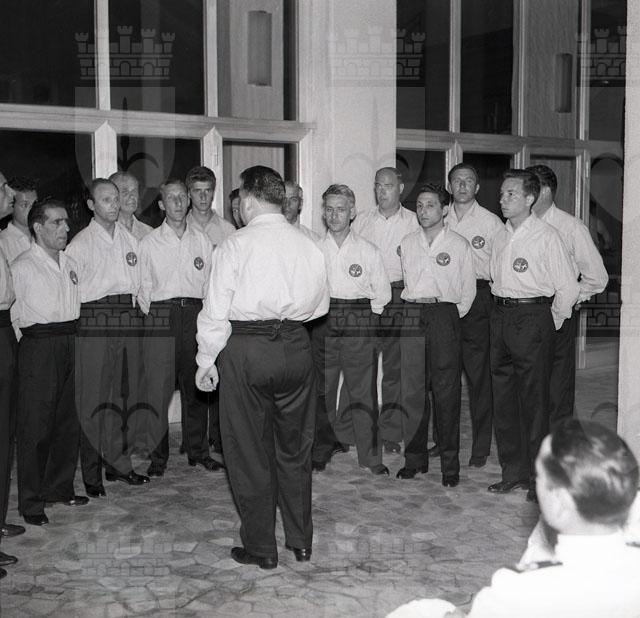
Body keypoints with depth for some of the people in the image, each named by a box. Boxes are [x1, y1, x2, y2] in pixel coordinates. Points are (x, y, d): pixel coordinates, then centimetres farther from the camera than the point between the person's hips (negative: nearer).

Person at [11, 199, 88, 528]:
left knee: (69, 421, 12)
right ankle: (31, 503, 6)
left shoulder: (70, 263, 14)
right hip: (38, 345, -6)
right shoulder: (22, 266, -5)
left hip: (70, 343, 6)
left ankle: (59, 488, 26)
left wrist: (73, 337, 11)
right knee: (35, 425, -3)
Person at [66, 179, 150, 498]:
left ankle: (117, 463, 18)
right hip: (95, 320, -5)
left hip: (130, 319, 5)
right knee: (94, 398, -4)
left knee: (127, 394, 7)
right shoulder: (80, 243, 2)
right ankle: (92, 473, 3)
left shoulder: (130, 239, 16)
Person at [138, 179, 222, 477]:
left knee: (195, 386, 8)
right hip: (161, 316, -2)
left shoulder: (202, 241, 12)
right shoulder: (149, 242, 6)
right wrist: (149, 316, -2)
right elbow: (143, 287, 6)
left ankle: (197, 450, 20)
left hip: (194, 314, 2)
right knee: (159, 388, -4)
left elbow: (210, 282, 12)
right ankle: (158, 455, 5)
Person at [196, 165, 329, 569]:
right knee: (295, 448, 17)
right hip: (295, 347, 4)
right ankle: (301, 541, 27)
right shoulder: (309, 245, 2)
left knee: (249, 452, 8)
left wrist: (206, 360, 2)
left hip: (245, 350, -4)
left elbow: (216, 309, -8)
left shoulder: (236, 245, -9)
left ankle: (261, 548, 17)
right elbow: (321, 305, 10)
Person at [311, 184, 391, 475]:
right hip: (322, 322, 1)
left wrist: (366, 318, 4)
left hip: (359, 320, -1)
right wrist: (315, 315, 4)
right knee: (322, 390, 5)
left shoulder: (368, 250, 5)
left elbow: (382, 292, 9)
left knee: (363, 392, -2)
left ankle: (371, 457, 6)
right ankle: (320, 453, 17)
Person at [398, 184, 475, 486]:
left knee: (446, 391, -3)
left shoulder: (459, 245, 5)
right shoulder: (406, 243, 13)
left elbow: (469, 288, 8)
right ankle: (414, 458, 12)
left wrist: (454, 314, 3)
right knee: (412, 390, 2)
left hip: (445, 316, -3)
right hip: (411, 315, 3)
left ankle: (450, 463, 5)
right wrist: (409, 309, 10)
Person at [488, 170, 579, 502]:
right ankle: (513, 471, 21)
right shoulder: (501, 236, 11)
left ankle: (539, 477, 8)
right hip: (500, 315, 7)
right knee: (503, 397, 9)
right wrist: (503, 310, 13)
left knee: (534, 400, -3)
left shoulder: (547, 237, -8)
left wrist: (551, 323, 0)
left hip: (533, 316, -6)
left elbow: (568, 288, -7)